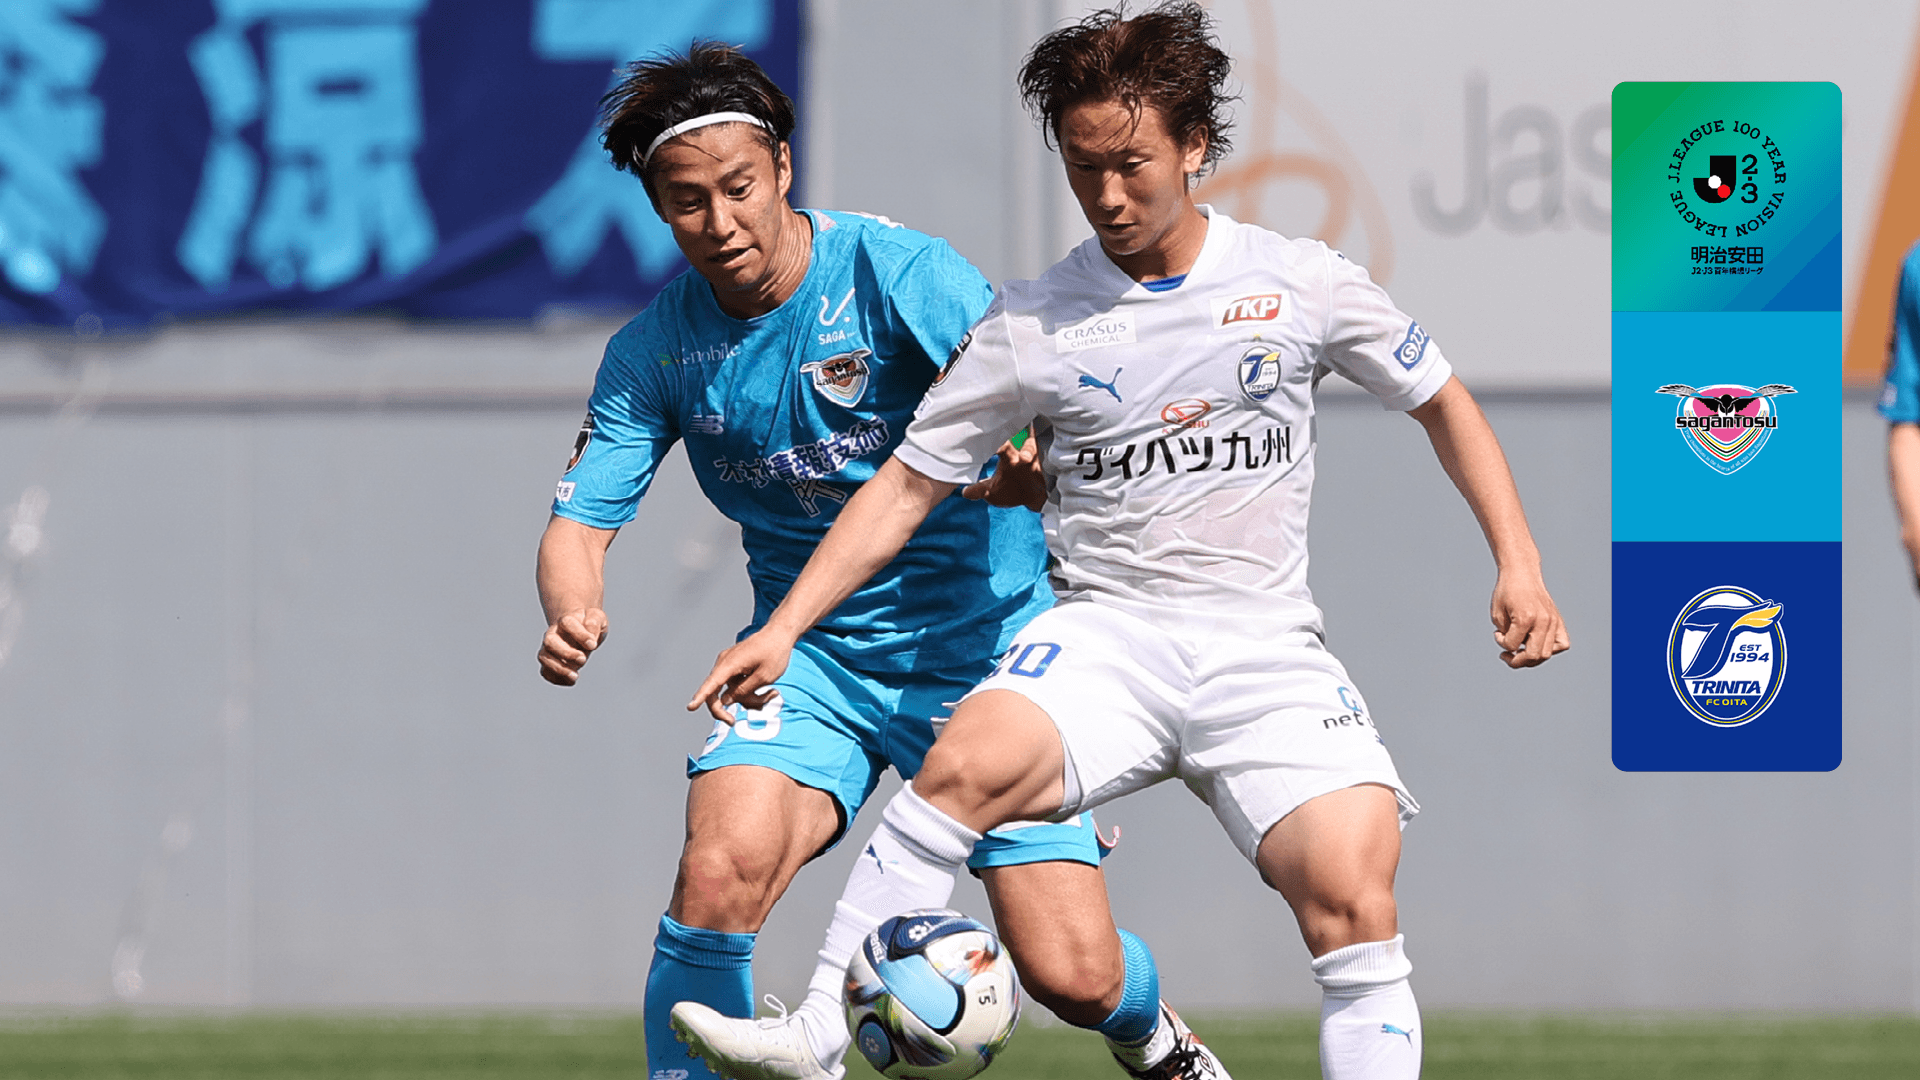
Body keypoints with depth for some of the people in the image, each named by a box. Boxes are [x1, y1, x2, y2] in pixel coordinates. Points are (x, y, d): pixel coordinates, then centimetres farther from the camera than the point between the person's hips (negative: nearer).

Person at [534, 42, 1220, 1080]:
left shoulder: (893, 271, -14)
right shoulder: (652, 351, -3)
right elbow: (579, 524, -2)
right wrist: (570, 614, -25)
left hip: (981, 640, -2)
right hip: (811, 654, 2)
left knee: (1074, 979, -6)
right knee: (720, 867, -29)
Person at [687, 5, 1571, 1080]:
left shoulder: (1297, 281, 5)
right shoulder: (1033, 324, 5)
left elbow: (1444, 402, 16)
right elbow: (908, 483, 10)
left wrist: (1519, 565, 5)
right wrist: (785, 627, 1)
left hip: (1265, 645, 0)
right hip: (1108, 629, 0)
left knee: (1353, 897, -23)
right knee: (971, 764, -31)